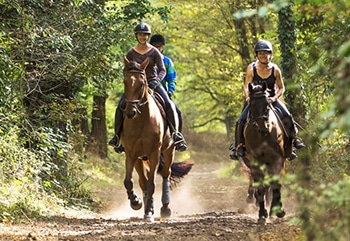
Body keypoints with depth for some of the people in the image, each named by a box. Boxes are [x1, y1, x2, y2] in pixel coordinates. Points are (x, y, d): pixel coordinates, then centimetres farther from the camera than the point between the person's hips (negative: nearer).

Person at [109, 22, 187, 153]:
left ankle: (175, 134, -15)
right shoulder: (131, 53, 3)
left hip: (153, 83, -1)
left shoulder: (154, 52, -1)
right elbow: (126, 70, 8)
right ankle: (117, 136, -6)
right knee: (121, 106, -19)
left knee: (169, 105, -23)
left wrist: (156, 80, -23)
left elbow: (162, 70, -4)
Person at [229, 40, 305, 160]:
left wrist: (274, 98, -17)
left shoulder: (275, 69, -6)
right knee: (240, 121, -16)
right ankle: (238, 146, -1)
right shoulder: (251, 68, -7)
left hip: (271, 99, 0)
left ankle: (294, 139, 2)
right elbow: (247, 87, -6)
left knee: (287, 116, -19)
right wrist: (248, 98, -26)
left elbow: (281, 88, 1)